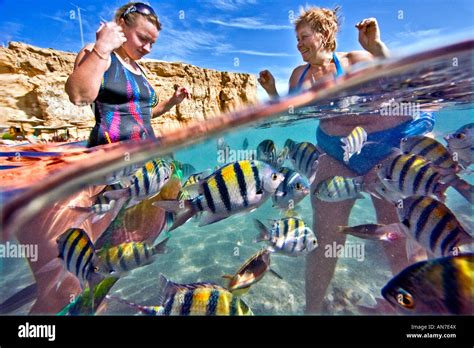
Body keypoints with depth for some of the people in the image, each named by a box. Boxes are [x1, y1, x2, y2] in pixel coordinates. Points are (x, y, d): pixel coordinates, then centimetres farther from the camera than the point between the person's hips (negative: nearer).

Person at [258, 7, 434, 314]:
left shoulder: (355, 59, 0)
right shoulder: (299, 74, 12)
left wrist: (376, 45, -16)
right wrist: (272, 93, 2)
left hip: (389, 143, -3)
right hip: (338, 154, 4)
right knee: (325, 236, 3)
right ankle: (313, 308, 21)